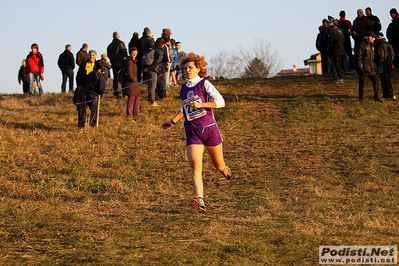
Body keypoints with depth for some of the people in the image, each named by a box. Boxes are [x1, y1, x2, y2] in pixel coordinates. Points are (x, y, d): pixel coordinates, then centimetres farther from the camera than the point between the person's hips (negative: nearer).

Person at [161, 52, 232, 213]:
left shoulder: (204, 84, -2)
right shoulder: (183, 89, 13)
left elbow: (220, 102, -10)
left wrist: (201, 104, -18)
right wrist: (173, 122, 28)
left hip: (209, 128, -3)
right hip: (192, 133, 3)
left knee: (218, 165, 12)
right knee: (195, 166, -18)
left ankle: (224, 169, 51)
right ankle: (200, 200, -29)